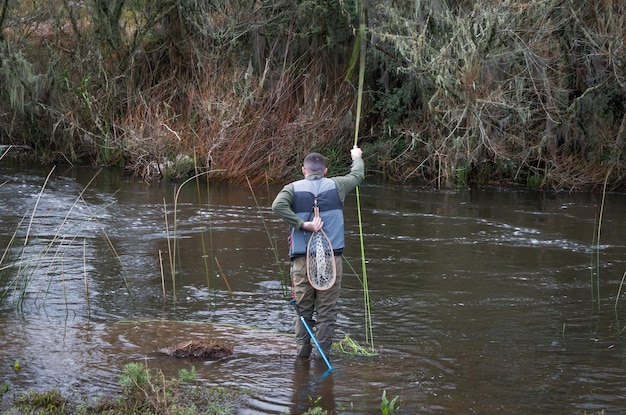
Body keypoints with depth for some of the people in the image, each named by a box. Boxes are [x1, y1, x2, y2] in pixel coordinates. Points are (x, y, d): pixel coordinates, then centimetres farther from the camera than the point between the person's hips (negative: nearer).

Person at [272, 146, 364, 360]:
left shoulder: (293, 188, 4)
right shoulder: (336, 185, 7)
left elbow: (278, 205, -16)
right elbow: (357, 175, 26)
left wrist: (303, 224, -11)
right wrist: (357, 157, 46)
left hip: (302, 259, 0)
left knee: (303, 308, 8)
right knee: (327, 310, 4)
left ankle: (302, 351, 11)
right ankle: (322, 353, 7)